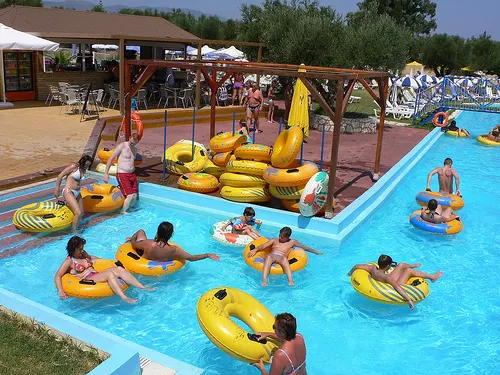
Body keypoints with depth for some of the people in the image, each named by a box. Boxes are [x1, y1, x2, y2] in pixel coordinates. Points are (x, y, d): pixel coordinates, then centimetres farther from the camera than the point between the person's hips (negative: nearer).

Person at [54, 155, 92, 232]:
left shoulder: (83, 170, 12)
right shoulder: (74, 166, -11)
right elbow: (60, 176, -10)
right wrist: (57, 189, -9)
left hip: (77, 193, 8)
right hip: (68, 192, -8)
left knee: (81, 214, 9)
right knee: (78, 213, -18)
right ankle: (74, 231, -5)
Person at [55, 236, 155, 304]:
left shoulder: (83, 254, 19)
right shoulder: (69, 261, -3)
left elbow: (91, 257, 40)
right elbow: (58, 276, -10)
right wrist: (61, 291, -23)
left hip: (96, 275, 8)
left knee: (119, 269, -15)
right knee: (109, 274, -33)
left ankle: (143, 287, -23)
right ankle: (124, 298, -48)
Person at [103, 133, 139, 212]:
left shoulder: (135, 150, 12)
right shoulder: (122, 146, -9)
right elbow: (111, 159, -9)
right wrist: (106, 173, -13)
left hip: (132, 174, 7)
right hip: (122, 174, -7)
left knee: (134, 197, 3)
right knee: (129, 196, -14)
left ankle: (127, 209, 25)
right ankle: (122, 212, 6)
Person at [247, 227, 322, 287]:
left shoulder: (292, 242, 25)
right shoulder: (274, 240, 26)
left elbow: (304, 247, 30)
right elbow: (264, 246, 12)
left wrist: (315, 252, 30)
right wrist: (255, 249, -4)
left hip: (281, 258, -1)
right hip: (271, 257, 1)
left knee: (284, 258, -39)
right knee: (269, 256, -38)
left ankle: (290, 281, -58)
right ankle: (264, 280, -55)